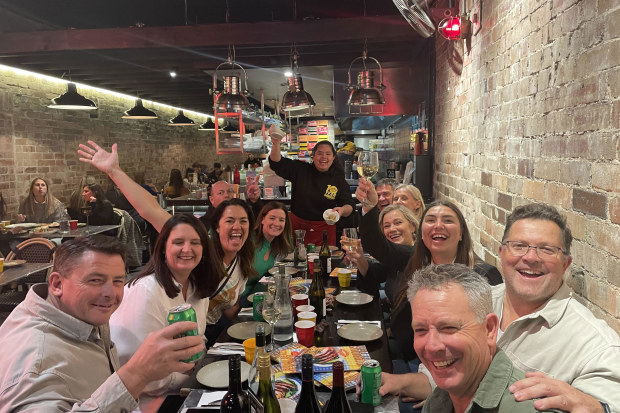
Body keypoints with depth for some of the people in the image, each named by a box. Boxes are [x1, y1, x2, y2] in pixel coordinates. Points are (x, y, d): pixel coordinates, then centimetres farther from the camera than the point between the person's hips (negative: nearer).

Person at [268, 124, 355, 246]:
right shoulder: (300, 170, 1)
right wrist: (276, 143, -21)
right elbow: (277, 163, -4)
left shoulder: (338, 180, 0)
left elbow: (349, 205, -2)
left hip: (323, 229, 0)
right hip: (296, 225, 1)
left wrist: (342, 210, -26)